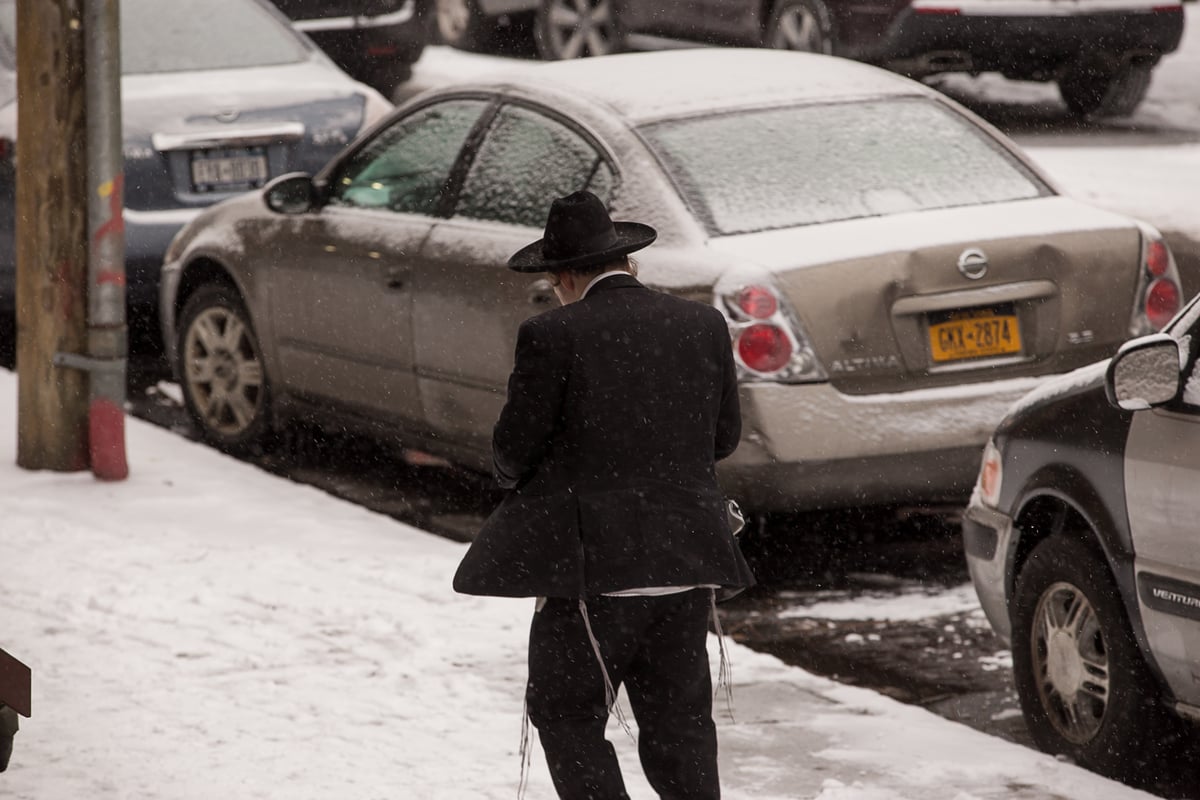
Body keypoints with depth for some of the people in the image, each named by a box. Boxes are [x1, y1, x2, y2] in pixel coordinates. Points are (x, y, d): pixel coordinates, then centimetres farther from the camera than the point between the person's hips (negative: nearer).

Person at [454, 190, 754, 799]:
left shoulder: (552, 337, -11)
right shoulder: (704, 326, 5)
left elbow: (513, 451, -6)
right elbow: (724, 435, 13)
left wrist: (516, 476, 16)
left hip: (595, 566, -5)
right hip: (688, 564, 5)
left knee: (568, 717, 6)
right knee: (679, 722, 14)